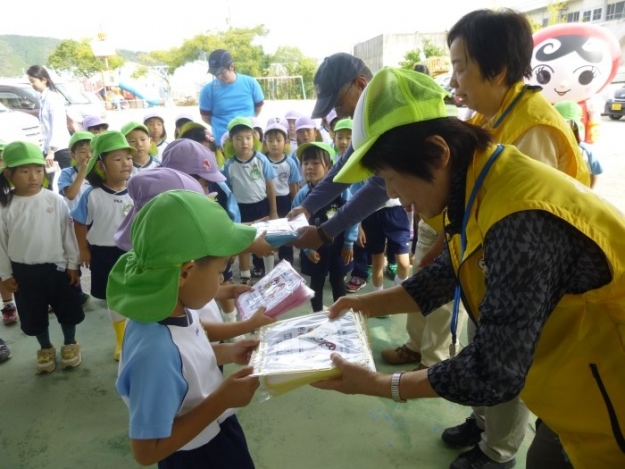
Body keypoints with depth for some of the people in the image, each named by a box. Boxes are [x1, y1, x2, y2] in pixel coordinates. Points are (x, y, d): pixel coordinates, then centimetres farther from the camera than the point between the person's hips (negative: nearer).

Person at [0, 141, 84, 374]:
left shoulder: (55, 200, -10)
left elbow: (68, 233, -2)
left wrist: (72, 264, 0)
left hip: (56, 266, -1)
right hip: (23, 271, 1)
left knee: (67, 309, 12)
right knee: (33, 315, 15)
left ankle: (70, 344, 36)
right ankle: (45, 348, 38)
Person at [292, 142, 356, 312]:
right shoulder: (302, 195, -11)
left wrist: (349, 244, -7)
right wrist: (307, 248, -9)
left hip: (338, 246, -1)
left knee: (338, 281, 16)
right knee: (316, 282, 16)